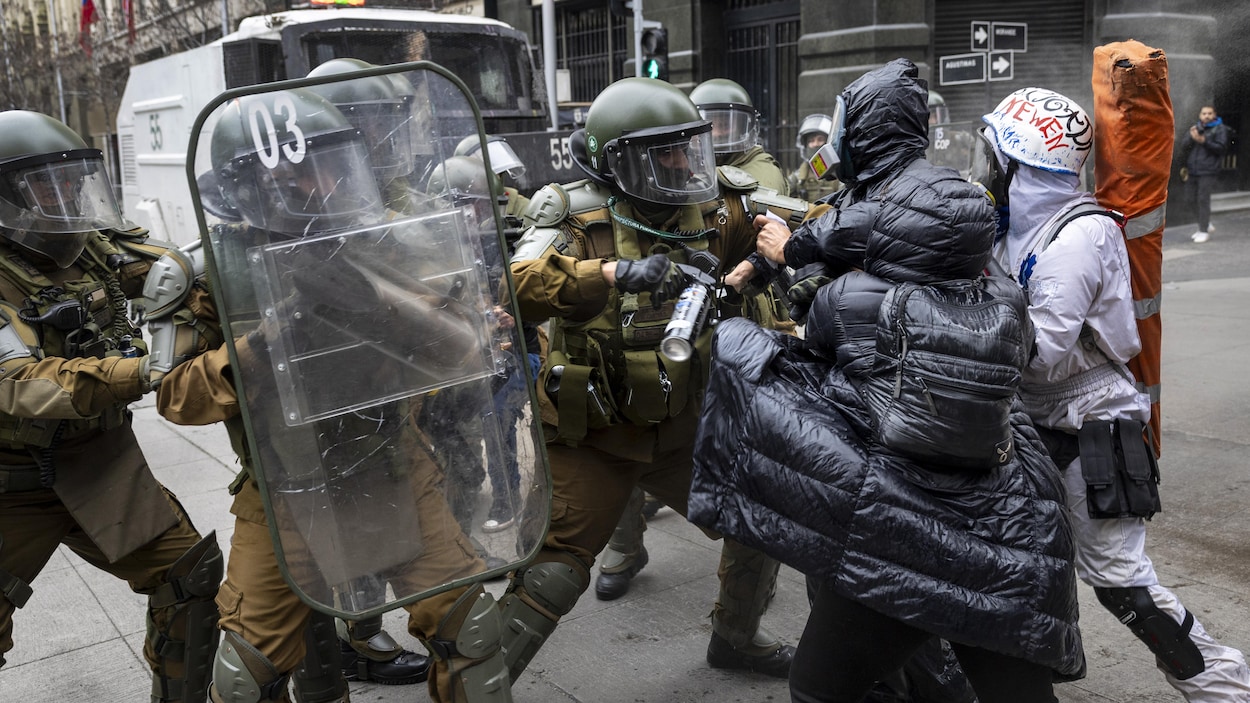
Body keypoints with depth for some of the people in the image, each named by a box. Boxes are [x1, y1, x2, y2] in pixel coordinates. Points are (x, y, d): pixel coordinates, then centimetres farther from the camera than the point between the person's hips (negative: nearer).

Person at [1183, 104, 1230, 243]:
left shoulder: (1220, 129, 0)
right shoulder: (1194, 128, 16)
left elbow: (1221, 148, -10)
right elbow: (1185, 146, 6)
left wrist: (1204, 141, -20)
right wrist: (1191, 137, -14)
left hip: (1208, 171, -6)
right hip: (1193, 170, 6)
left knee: (1203, 200, -8)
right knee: (1195, 199, 10)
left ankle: (1204, 231, -1)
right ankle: (1206, 225, 27)